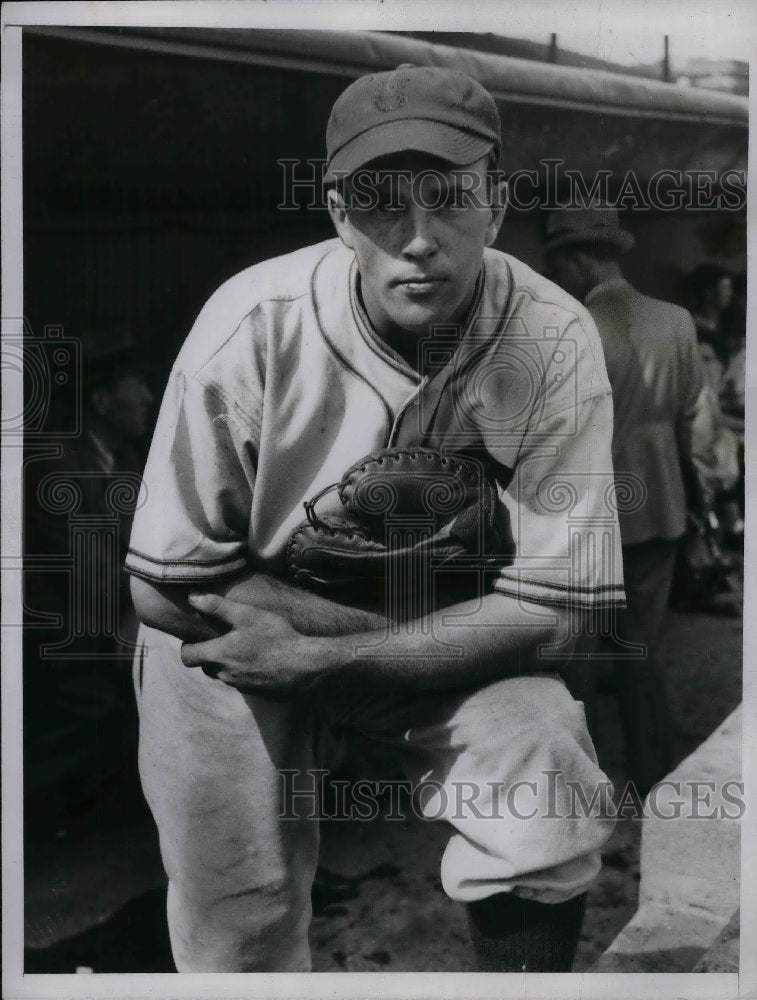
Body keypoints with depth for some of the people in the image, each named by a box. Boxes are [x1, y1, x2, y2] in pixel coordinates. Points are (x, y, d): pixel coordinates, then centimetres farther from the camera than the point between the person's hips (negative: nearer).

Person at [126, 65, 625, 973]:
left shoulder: (553, 342, -21)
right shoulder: (251, 328, -25)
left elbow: (550, 610, -20)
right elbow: (168, 588, -17)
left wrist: (315, 658, -24)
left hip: (445, 637, 1)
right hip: (231, 631, -1)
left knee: (550, 793, -21)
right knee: (239, 934, 0)